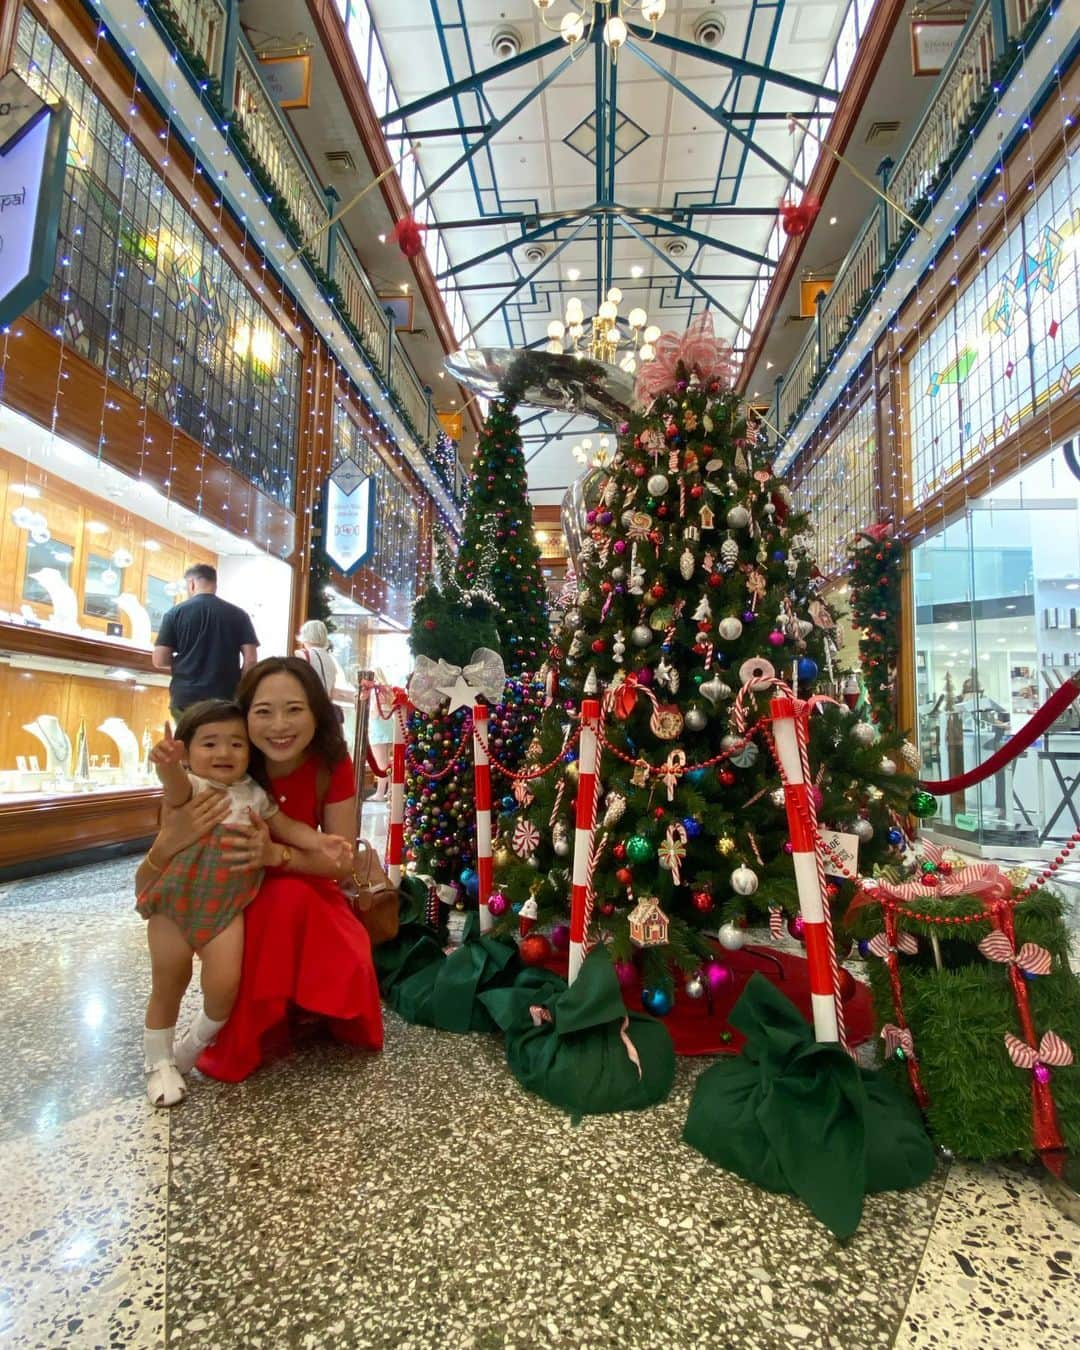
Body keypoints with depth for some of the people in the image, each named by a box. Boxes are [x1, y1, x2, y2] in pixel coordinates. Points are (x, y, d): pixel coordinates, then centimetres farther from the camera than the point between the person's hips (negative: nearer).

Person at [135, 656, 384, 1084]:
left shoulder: (332, 764, -20)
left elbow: (343, 863, -17)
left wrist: (275, 854, -38)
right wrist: (173, 839, -48)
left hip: (308, 898, 2)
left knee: (347, 968, -28)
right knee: (287, 897, -35)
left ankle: (305, 1011, 7)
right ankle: (241, 1043, -12)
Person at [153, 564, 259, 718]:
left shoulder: (176, 613, 2)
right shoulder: (238, 615, 3)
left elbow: (159, 661, 0)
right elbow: (251, 660, -3)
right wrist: (237, 690, 7)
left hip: (185, 698, 0)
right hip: (225, 699, 0)